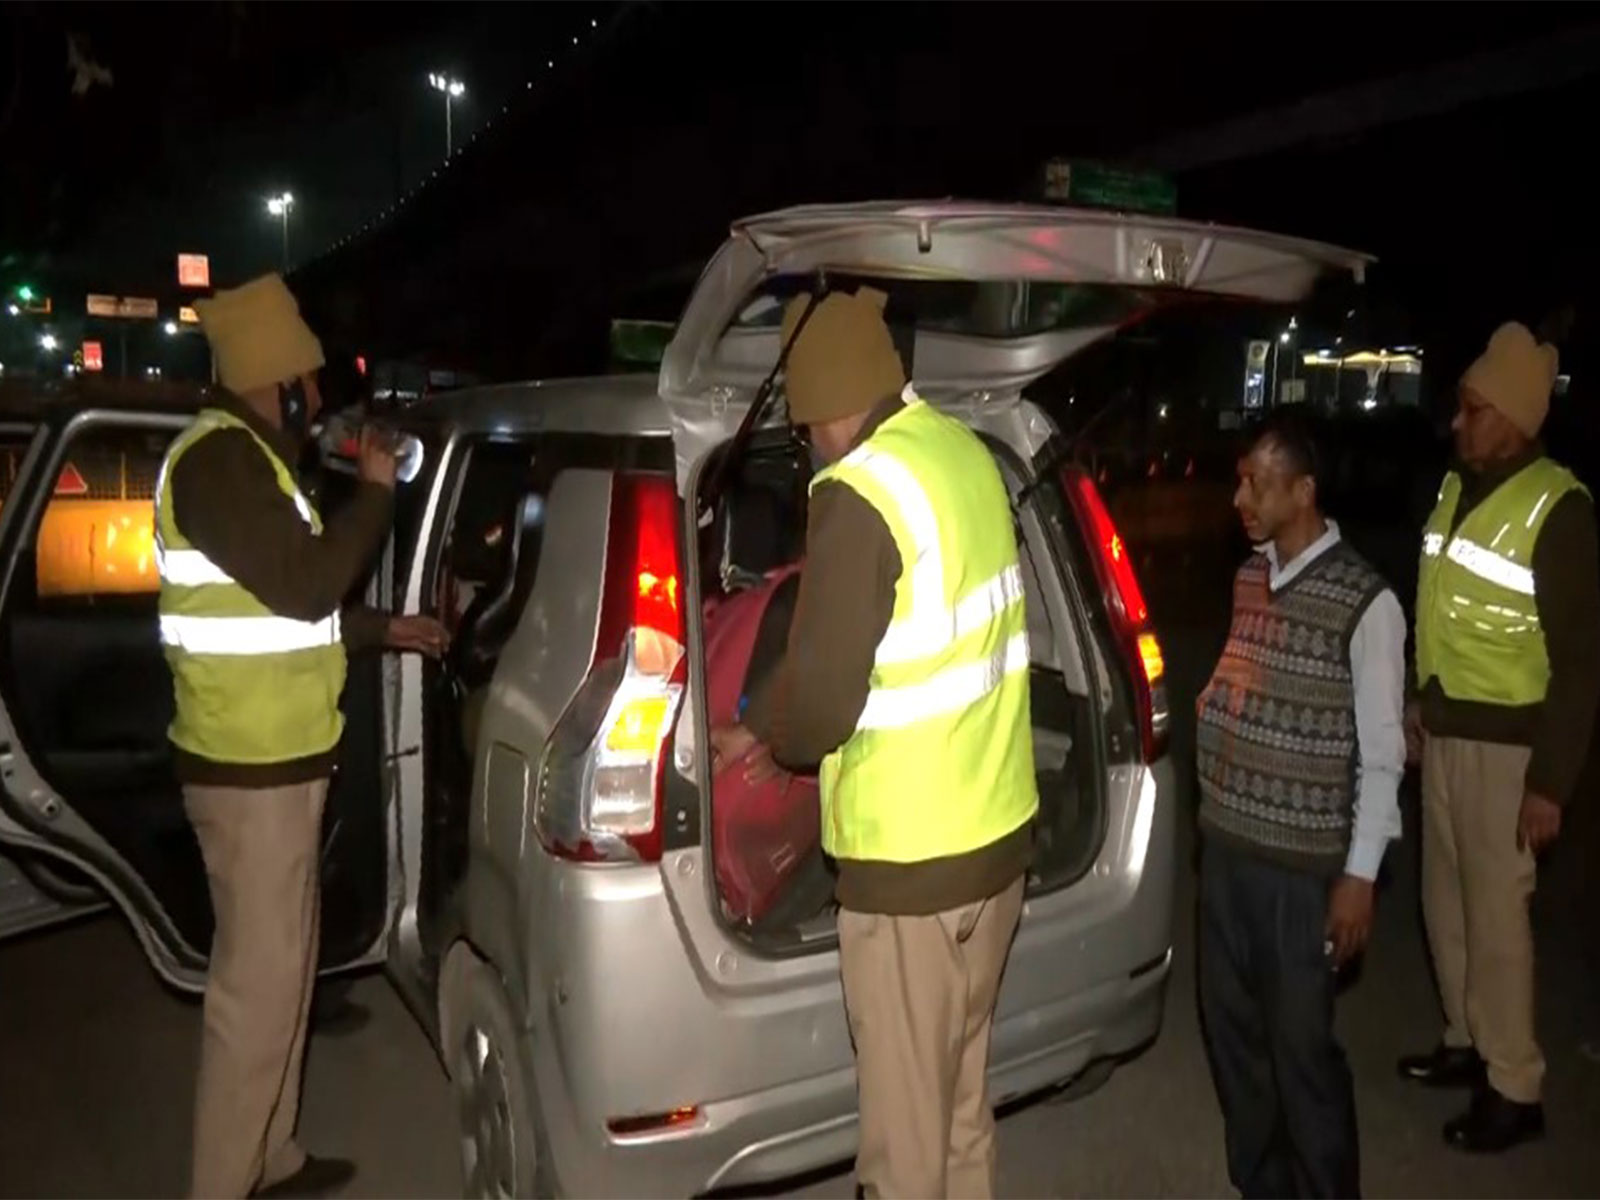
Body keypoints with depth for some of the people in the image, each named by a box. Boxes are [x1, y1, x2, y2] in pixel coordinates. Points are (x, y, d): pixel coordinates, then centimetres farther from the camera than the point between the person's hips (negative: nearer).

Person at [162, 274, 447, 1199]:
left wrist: (387, 630, 23)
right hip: (251, 766, -11)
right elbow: (304, 586, -22)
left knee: (283, 966, 18)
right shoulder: (219, 460, -17)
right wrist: (375, 491, -11)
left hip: (274, 756, 11)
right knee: (259, 982, -3)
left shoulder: (248, 459, 17)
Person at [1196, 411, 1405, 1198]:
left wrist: (1360, 874, -11)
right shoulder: (1250, 576, 5)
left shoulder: (1364, 603, -13)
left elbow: (1382, 754, -11)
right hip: (1225, 844, 6)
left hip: (1302, 862, -6)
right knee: (1230, 1024, 16)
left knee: (1300, 1042, 5)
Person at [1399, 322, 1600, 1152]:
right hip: (1444, 726, 7)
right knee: (1444, 897, 16)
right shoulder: (1458, 487, 6)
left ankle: (1514, 1088, 17)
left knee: (1495, 911, 1)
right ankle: (1467, 1041, 34)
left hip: (1503, 739, -7)